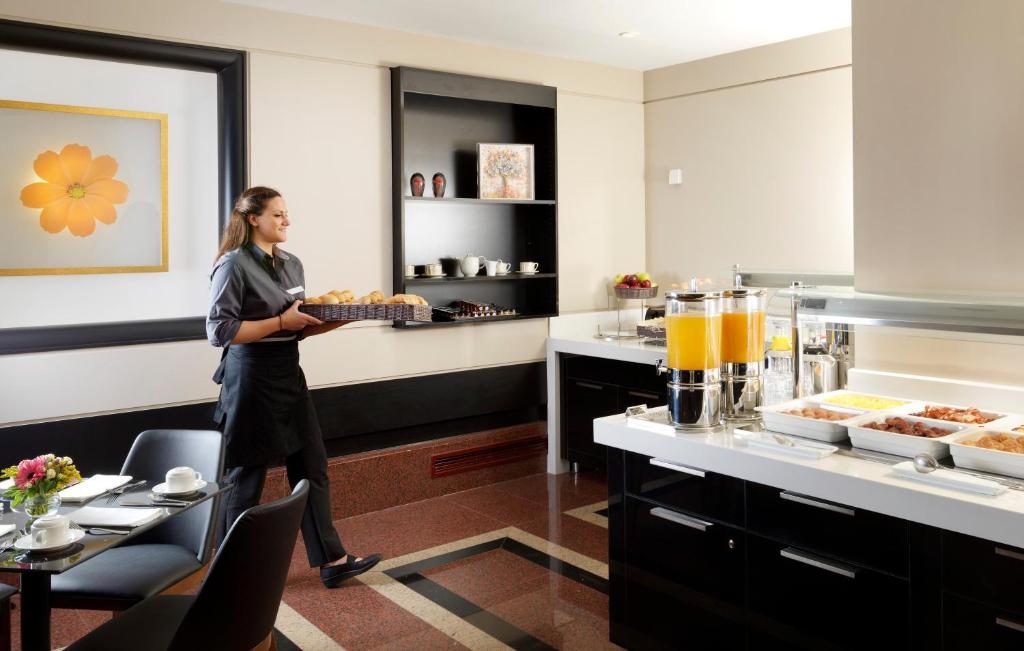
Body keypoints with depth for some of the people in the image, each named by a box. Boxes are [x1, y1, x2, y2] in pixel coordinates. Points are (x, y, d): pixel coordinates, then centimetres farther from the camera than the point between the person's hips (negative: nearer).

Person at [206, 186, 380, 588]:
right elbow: (218, 330, -18)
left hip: (289, 377, 8)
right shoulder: (235, 264, -12)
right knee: (246, 478, 6)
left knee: (311, 467, 10)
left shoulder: (292, 264, 11)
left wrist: (335, 321, 0)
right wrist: (281, 321, -20)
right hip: (251, 380, -7)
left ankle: (331, 561, 19)